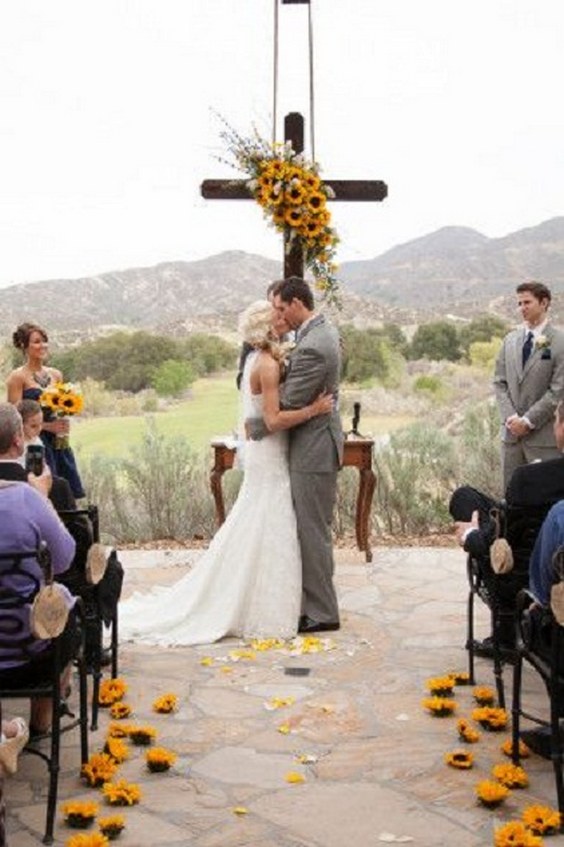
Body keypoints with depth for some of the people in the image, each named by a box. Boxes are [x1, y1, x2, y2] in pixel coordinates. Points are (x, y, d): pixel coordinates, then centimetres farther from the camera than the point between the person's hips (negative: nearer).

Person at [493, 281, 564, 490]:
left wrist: (528, 421, -13)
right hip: (511, 432, 5)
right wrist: (510, 417, -4)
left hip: (543, 435, -5)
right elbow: (500, 382, 10)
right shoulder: (510, 339, 11)